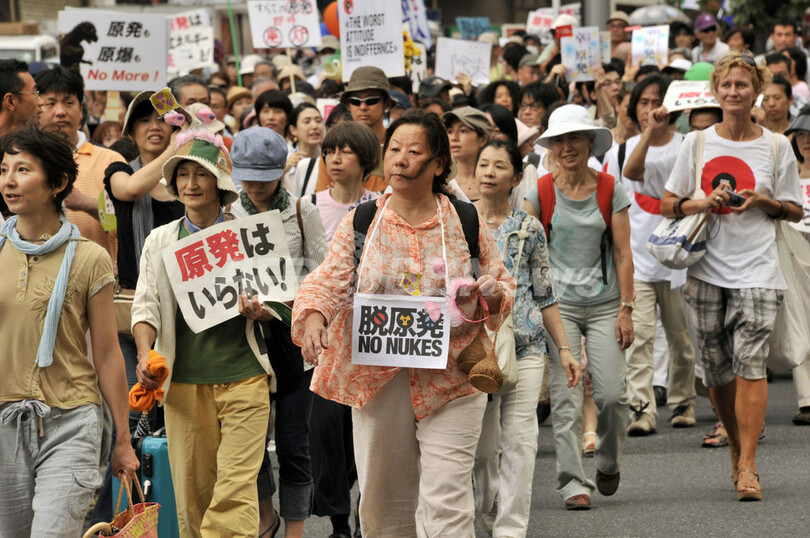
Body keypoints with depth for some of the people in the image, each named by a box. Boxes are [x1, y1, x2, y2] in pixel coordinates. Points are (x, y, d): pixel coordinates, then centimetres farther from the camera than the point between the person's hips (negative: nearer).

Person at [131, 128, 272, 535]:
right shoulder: (160, 241, 10)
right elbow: (146, 305, 6)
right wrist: (145, 352, -12)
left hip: (243, 378, -2)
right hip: (184, 381, 2)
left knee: (235, 490, -11)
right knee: (191, 493, 2)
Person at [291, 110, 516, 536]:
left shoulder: (466, 223, 3)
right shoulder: (359, 223, 4)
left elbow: (503, 289, 10)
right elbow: (329, 279, -4)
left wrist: (492, 294, -14)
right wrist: (313, 316, -25)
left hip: (449, 386, -2)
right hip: (377, 380, 2)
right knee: (383, 501, 9)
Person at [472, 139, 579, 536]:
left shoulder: (528, 229, 5)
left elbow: (545, 295, 10)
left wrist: (564, 348, 7)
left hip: (525, 346, 0)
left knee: (520, 441, -7)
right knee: (482, 445, 5)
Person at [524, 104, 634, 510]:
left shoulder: (610, 190, 2)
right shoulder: (540, 192, 0)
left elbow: (623, 253, 3)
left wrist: (626, 309, -2)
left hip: (604, 304, 1)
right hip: (558, 304, -1)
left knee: (612, 393, -6)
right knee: (565, 398, -7)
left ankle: (608, 462, 21)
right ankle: (572, 482, -2)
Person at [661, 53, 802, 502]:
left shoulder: (775, 146, 4)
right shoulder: (697, 142, 7)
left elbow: (794, 211, 10)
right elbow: (668, 204, 9)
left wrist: (762, 201, -9)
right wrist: (705, 203, -10)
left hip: (756, 269, -2)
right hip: (707, 269, 2)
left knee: (750, 360, -15)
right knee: (716, 367, 5)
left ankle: (748, 466, -15)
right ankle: (736, 449, 25)